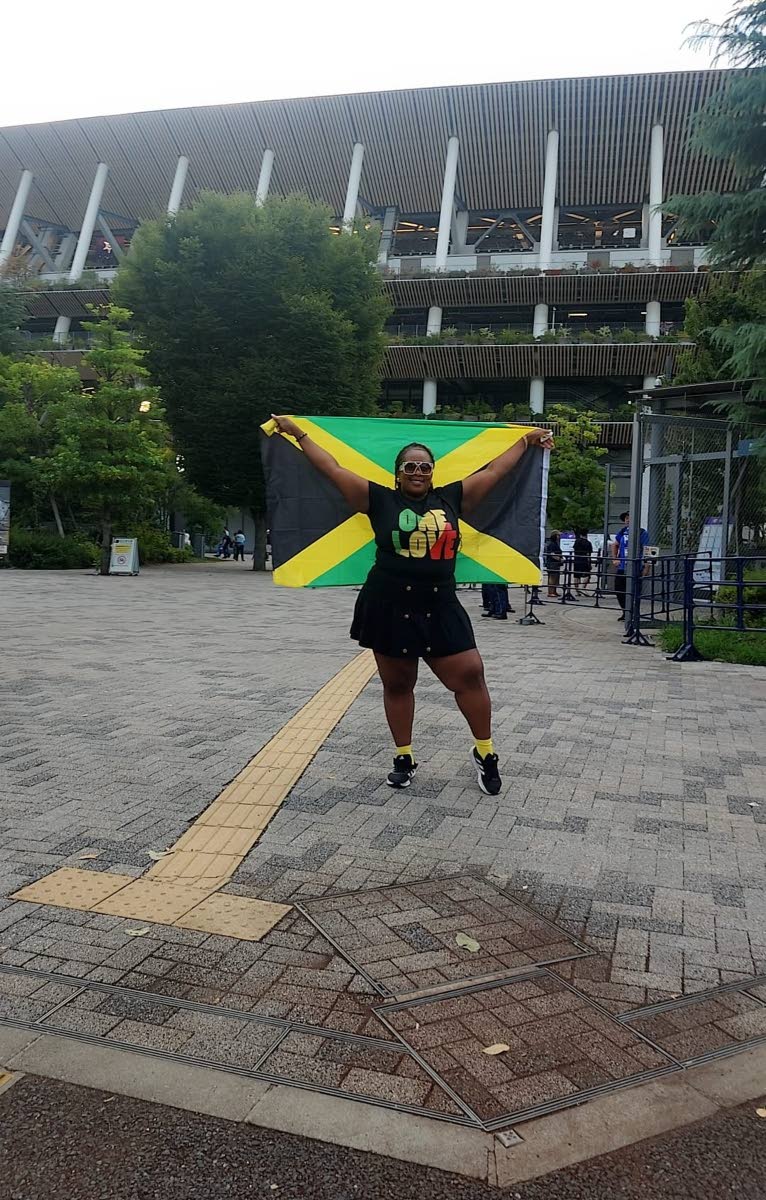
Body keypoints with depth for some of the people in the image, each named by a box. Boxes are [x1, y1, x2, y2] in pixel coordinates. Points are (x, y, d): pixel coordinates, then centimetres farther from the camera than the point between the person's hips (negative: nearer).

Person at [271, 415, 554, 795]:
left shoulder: (450, 498, 7)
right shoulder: (380, 500, 0)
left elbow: (493, 470, 16)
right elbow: (333, 469, 3)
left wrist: (526, 440, 23)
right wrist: (298, 433, 6)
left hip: (440, 610, 2)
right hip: (389, 609, -1)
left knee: (470, 675, -2)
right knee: (397, 684, 10)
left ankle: (484, 753, 18)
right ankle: (404, 759, 26)